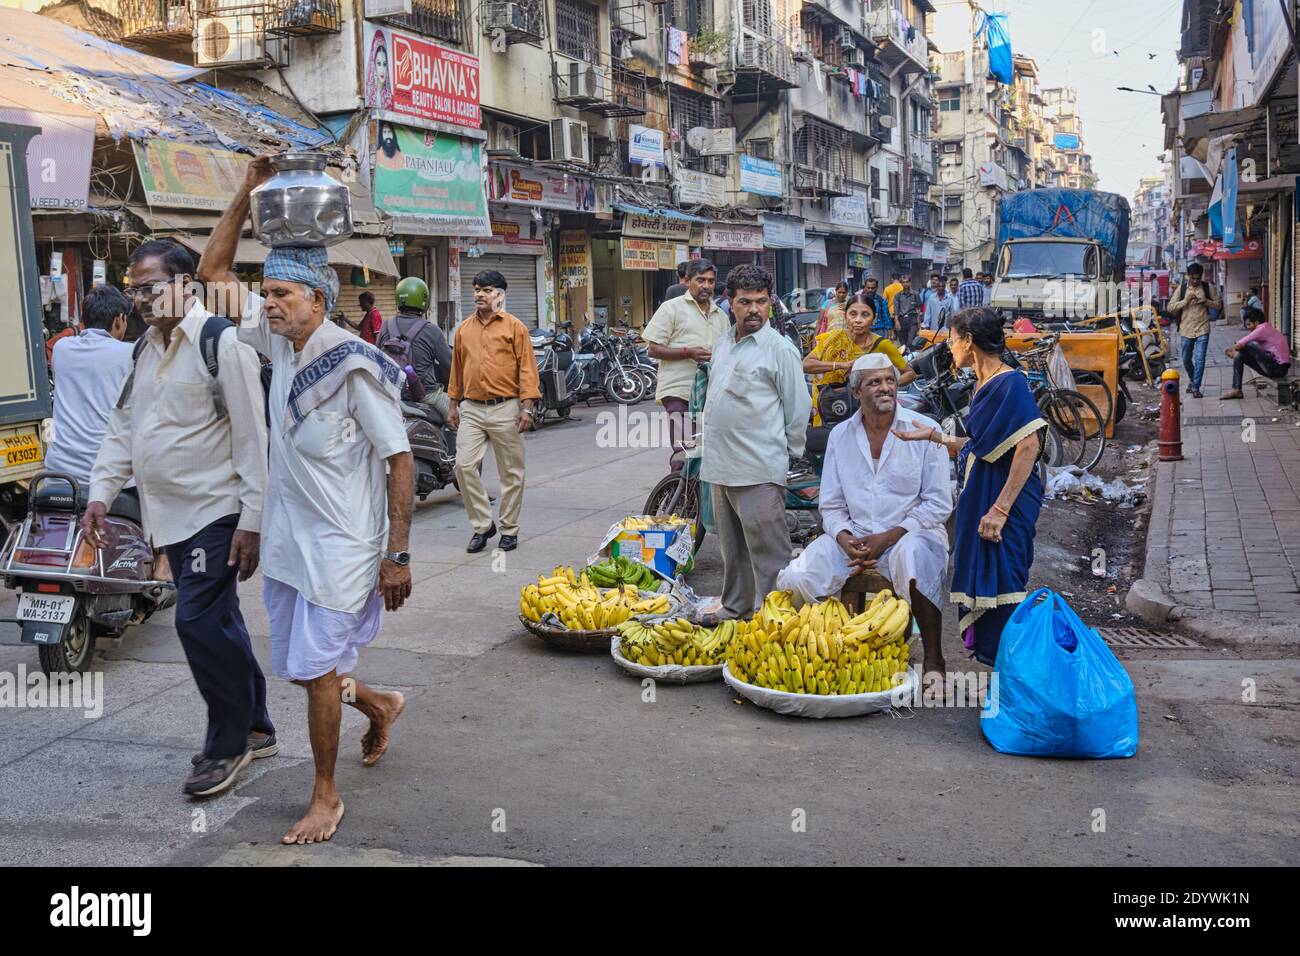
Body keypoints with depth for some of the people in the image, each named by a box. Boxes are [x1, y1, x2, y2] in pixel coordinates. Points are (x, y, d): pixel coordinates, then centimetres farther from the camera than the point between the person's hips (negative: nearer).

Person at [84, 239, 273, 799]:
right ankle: (255, 728, 27)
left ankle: (228, 743, 6)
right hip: (170, 516, 8)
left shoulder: (222, 343, -12)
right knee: (216, 624, 14)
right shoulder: (147, 348, 13)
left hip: (216, 512, -8)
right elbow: (123, 426, 19)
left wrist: (251, 522, -17)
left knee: (199, 622, -10)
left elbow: (252, 438, -15)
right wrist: (101, 493, 7)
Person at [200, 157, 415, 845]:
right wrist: (246, 195, 1)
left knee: (315, 670, -2)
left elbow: (399, 460, -15)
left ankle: (325, 796, 17)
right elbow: (213, 271, 12)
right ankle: (379, 706, 44)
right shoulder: (280, 344, 3)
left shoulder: (354, 365, -16)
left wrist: (396, 556, -18)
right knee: (298, 667, 16)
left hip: (340, 546, -7)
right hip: (285, 538, 7)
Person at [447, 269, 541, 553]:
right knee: (464, 466, -6)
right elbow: (457, 368, 19)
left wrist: (526, 407, -12)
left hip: (505, 409, -3)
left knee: (511, 473, 4)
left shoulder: (514, 326, -1)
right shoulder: (464, 329, 12)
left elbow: (527, 367, -5)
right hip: (471, 409, 4)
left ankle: (509, 529, 16)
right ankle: (482, 525, 7)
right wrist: (454, 404, 17)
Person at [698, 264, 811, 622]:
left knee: (767, 552, -3)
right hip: (721, 466, 8)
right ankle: (734, 609, 31)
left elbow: (798, 408, -6)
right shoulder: (723, 344, 15)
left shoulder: (779, 348, -8)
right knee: (731, 548, 18)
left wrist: (788, 454, -1)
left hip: (759, 471, -8)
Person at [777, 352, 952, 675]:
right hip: (854, 535, 3)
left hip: (910, 533, -3)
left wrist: (888, 537, -15)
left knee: (913, 557, -39)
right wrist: (844, 539, -12)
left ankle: (933, 660, -22)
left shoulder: (924, 430, -3)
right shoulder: (840, 435, 8)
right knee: (795, 579, -20)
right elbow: (831, 506, 10)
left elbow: (938, 504, -5)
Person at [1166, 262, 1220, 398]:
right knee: (1186, 360, 11)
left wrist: (1206, 301, -12)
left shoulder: (1207, 287, 2)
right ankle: (1192, 379, 37)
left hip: (1202, 329, -1)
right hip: (1186, 329, 1)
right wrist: (1185, 301, -17)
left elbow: (1219, 304, 6)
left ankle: (1196, 387, -1)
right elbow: (1170, 307, -2)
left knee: (1200, 359, -8)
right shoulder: (1182, 288, 2)